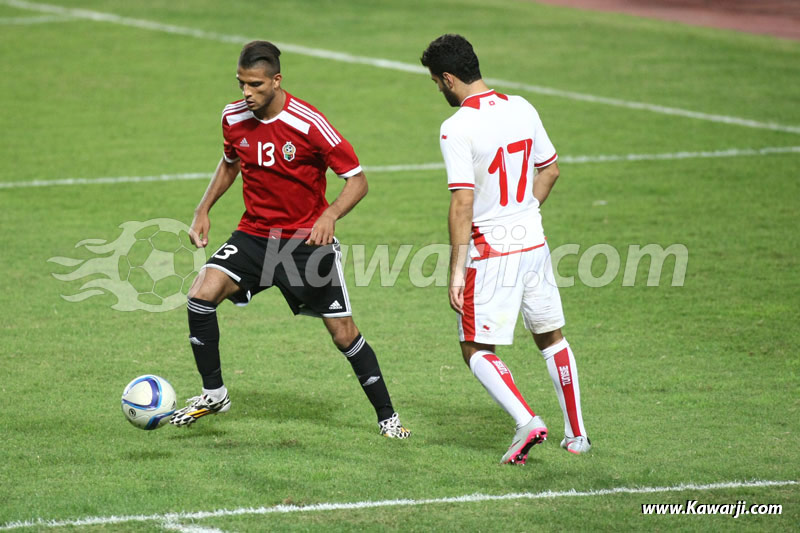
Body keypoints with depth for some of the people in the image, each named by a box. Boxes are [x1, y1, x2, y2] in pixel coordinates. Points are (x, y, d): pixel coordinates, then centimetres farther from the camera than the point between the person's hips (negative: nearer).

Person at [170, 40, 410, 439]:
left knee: (343, 333, -1)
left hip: (308, 240, -4)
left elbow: (356, 180, -15)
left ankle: (387, 416, 18)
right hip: (254, 234, 4)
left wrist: (330, 215, -32)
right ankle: (213, 394, -2)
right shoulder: (234, 118, -4)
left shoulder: (308, 124, -20)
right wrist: (203, 210, 8)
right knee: (202, 294, -18)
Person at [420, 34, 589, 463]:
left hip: (490, 251, -6)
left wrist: (456, 270, -16)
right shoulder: (520, 109, 4)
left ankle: (527, 421, -14)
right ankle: (576, 435, 22)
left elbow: (462, 204, -20)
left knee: (476, 350, 5)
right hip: (534, 243, 6)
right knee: (551, 337, 19)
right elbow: (550, 170, 14)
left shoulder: (456, 128, -16)